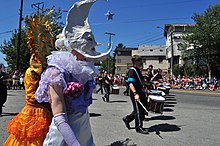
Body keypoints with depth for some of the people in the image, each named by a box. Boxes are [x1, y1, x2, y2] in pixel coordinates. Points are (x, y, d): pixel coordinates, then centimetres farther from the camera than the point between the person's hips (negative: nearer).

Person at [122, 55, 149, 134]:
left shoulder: (138, 70, 15)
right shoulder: (132, 71, -14)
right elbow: (131, 84, -23)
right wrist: (135, 94, -31)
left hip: (140, 92, 10)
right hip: (135, 94, -10)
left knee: (141, 110, 16)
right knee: (138, 110, 0)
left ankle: (127, 119, 32)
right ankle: (139, 127, 14)